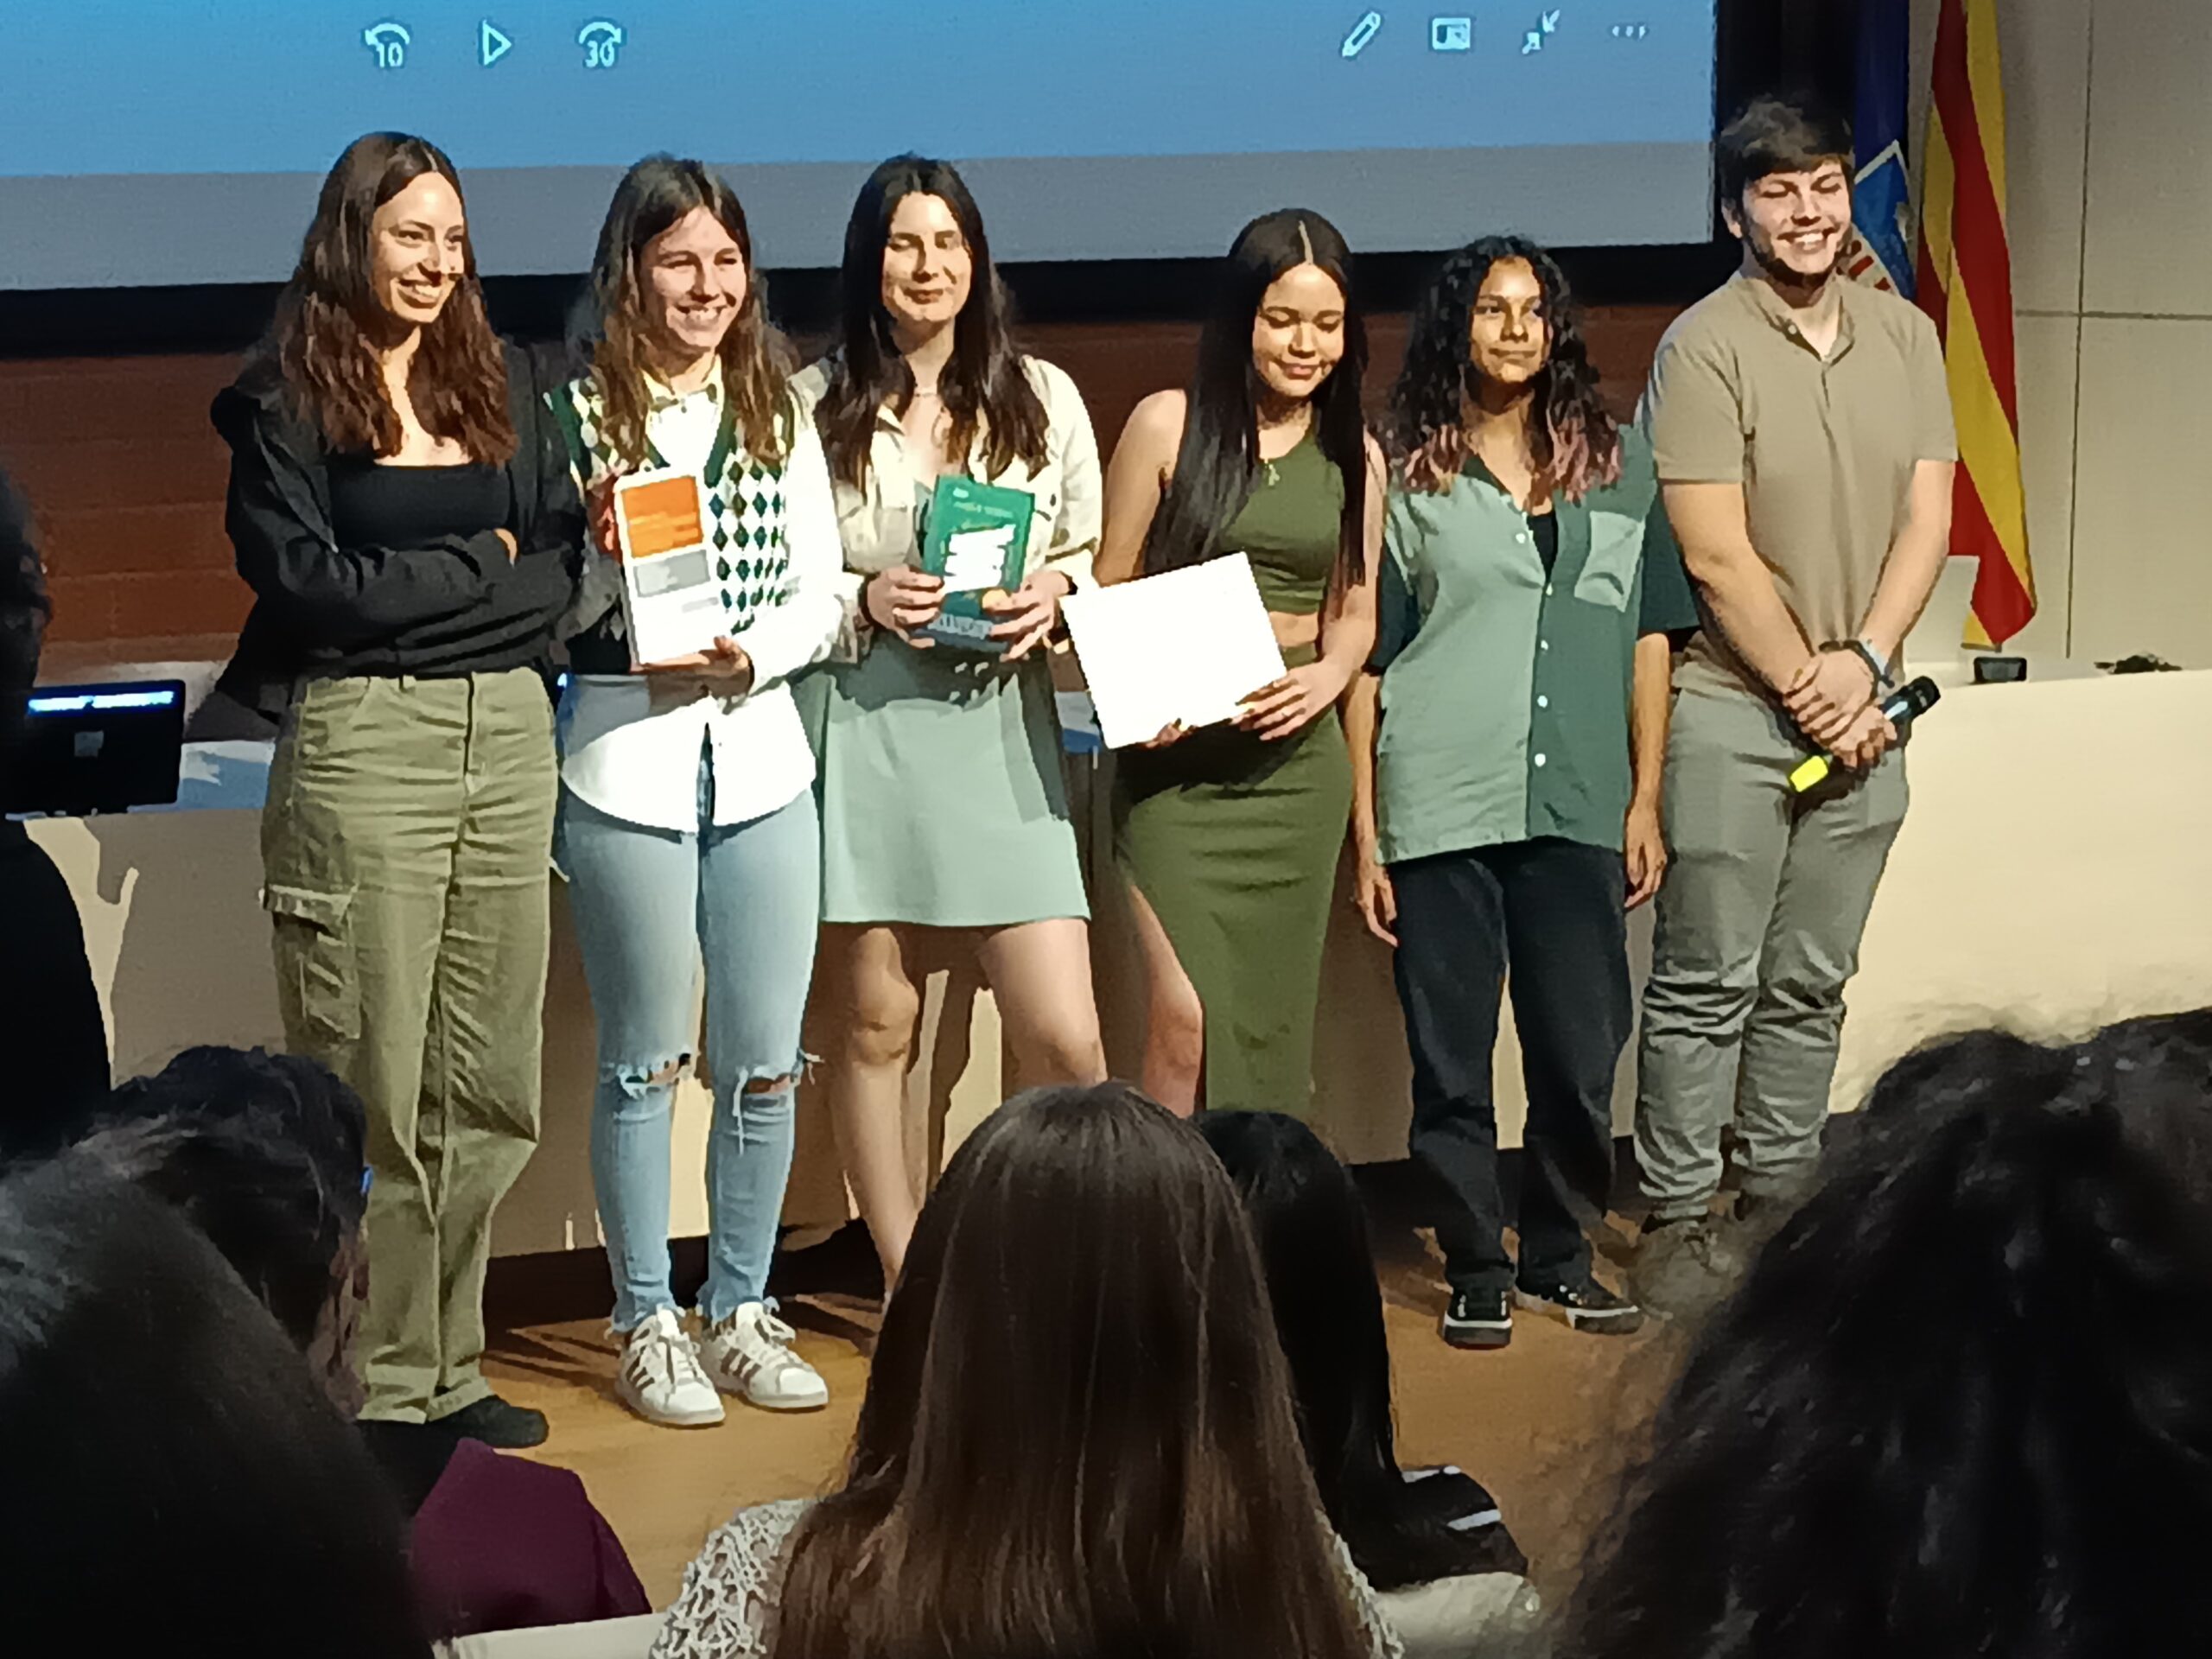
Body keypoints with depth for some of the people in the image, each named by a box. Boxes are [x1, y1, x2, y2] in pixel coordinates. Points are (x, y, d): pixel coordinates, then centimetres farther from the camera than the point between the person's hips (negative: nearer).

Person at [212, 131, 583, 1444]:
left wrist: (411, 587, -7)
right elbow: (306, 581, -11)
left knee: (491, 1088, 7)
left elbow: (562, 568, 8)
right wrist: (484, 566, -5)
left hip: (510, 734, 5)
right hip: (364, 742, -5)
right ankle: (380, 1388, 7)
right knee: (375, 1090, -1)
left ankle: (447, 1368, 17)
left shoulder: (503, 382, 14)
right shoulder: (288, 400, -1)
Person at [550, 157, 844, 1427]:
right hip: (628, 762, -3)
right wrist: (599, 550, -22)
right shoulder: (579, 415, -2)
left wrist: (751, 654, -11)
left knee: (765, 1065, 7)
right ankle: (649, 1329, 15)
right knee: (646, 1061, 5)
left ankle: (743, 1316, 21)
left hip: (763, 757, 4)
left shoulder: (780, 415, 9)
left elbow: (825, 595, 7)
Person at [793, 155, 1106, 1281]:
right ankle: (909, 1287, 16)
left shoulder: (1042, 398, 10)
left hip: (1001, 728, 1)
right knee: (874, 1028, 5)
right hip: (863, 733, -1)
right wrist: (864, 599, -12)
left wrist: (1056, 590, -7)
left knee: (1064, 1038, -6)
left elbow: (1097, 556, 14)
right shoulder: (816, 406, 3)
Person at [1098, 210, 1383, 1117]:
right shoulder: (1169, 425, -1)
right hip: (1177, 753, -4)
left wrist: (1323, 679, -6)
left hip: (1296, 758, 4)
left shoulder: (1353, 456, 10)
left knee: (1273, 1017, 6)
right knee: (1186, 1019, -15)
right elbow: (1108, 591, 1)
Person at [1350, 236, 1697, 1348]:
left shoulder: (1615, 468, 11)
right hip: (1441, 808, -2)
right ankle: (1476, 1271, 14)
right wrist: (1367, 836, -1)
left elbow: (1648, 638, 12)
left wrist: (1645, 802, 7)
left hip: (1577, 807, 2)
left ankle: (1560, 1257, 21)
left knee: (1582, 1053, 4)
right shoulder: (1403, 476, 4)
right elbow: (1366, 660, 3)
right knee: (1450, 1058, 2)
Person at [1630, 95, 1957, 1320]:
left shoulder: (1904, 337, 8)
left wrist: (1863, 664, -9)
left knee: (1811, 986, 12)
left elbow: (1926, 520, 5)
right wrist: (1806, 690, -10)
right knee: (1706, 986, -1)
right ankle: (1676, 1222, 6)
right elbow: (1716, 554, -12)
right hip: (1732, 712, -5)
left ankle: (1782, 1203, 22)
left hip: (1858, 712, 5)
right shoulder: (1705, 347, -9)